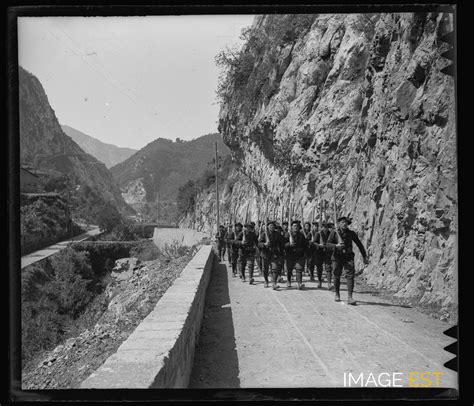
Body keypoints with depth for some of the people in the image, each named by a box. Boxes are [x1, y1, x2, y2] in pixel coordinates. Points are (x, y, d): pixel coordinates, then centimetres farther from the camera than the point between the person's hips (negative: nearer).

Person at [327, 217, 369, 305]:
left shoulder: (351, 233, 2)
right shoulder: (334, 232, -1)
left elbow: (359, 244, 8)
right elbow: (328, 244, -4)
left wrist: (364, 257, 7)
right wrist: (336, 245, -24)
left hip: (348, 257, 0)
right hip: (337, 257, 0)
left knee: (350, 275, -13)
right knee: (337, 277, 7)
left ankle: (349, 297, -16)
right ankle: (337, 295, 27)